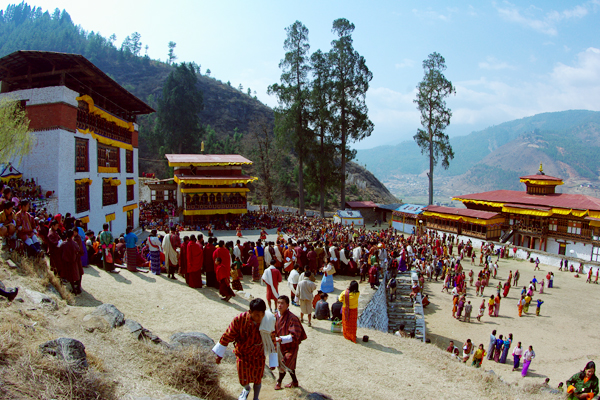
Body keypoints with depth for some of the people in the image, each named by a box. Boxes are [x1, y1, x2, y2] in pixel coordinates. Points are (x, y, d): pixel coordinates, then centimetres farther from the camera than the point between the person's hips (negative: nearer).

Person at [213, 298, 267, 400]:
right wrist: (219, 354, -8)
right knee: (243, 381, 10)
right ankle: (246, 389, 50)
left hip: (258, 357, 1)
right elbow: (227, 336, -15)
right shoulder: (240, 319, -28)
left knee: (257, 380, 15)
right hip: (242, 355, 0)